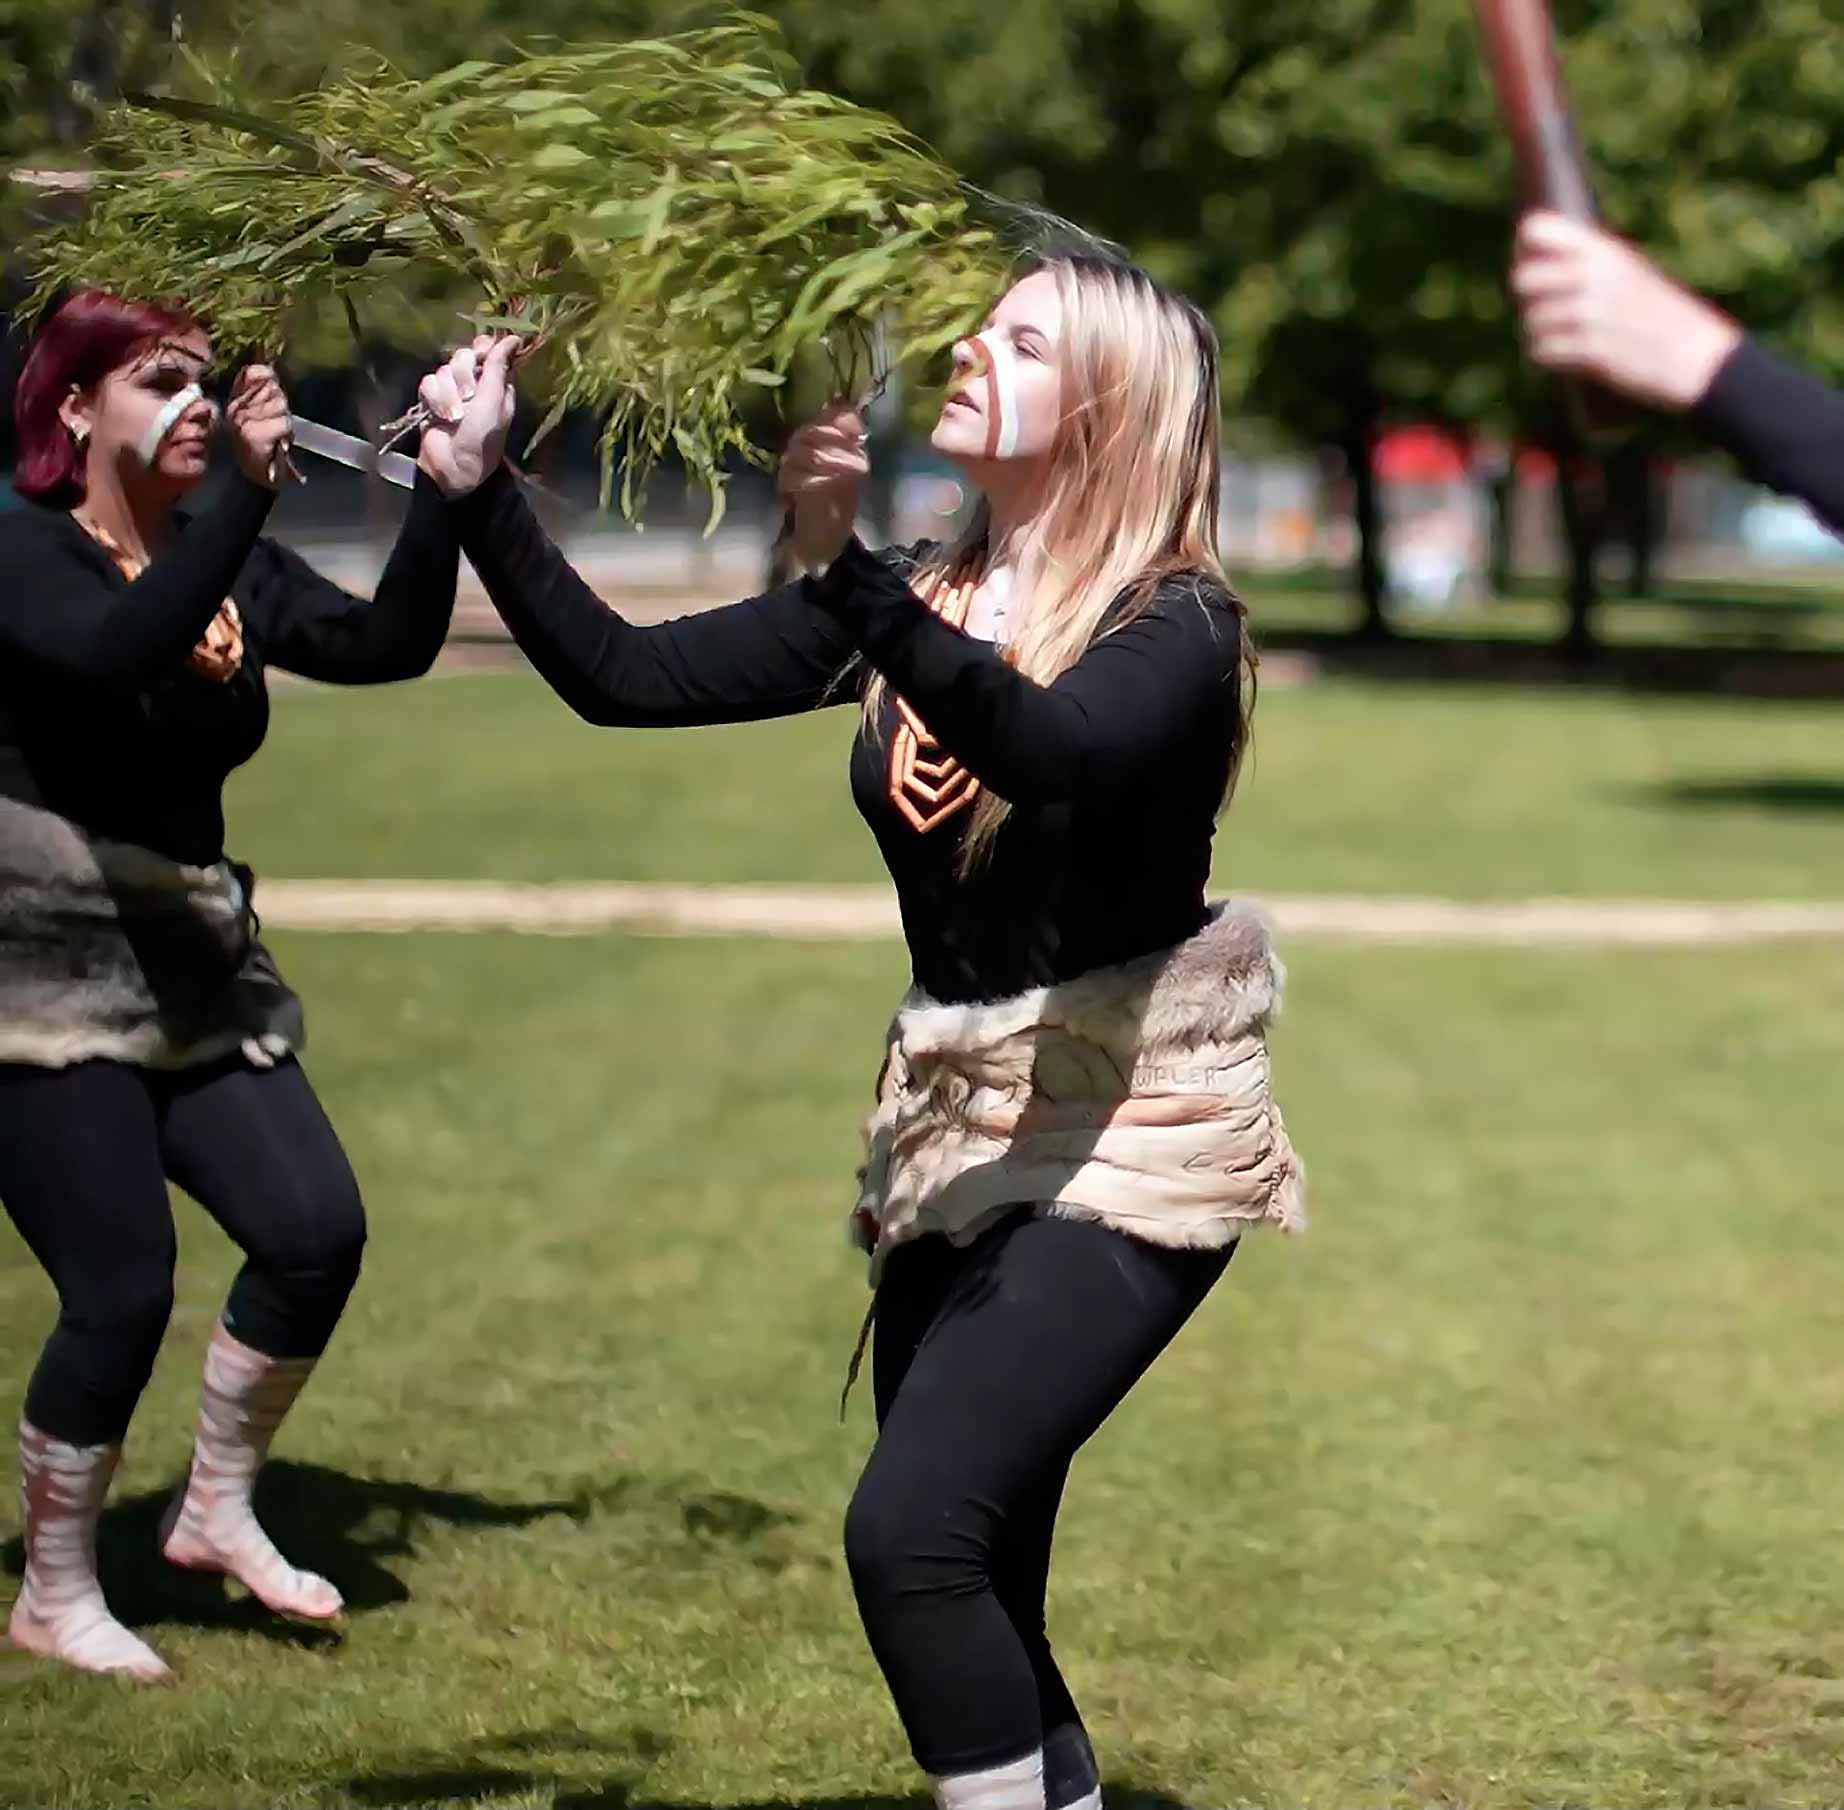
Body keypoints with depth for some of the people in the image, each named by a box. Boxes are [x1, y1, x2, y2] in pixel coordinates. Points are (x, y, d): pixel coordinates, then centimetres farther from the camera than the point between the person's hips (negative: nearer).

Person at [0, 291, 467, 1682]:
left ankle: (217, 1509, 16)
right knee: (123, 1290, -9)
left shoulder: (228, 566, 9)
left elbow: (389, 644, -5)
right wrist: (253, 489, -35)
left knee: (316, 1230, -7)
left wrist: (445, 486, -16)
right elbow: (122, 653, -30)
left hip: (189, 974, 6)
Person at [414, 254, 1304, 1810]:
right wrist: (481, 490, -8)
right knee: (971, 1586, 9)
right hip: (955, 1128, 7)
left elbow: (1052, 750, -34)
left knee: (913, 1524, -21)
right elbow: (623, 677, 2)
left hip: (1132, 1131, -7)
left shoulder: (1175, 624, -12)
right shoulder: (915, 605, 6)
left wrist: (848, 573, -44)